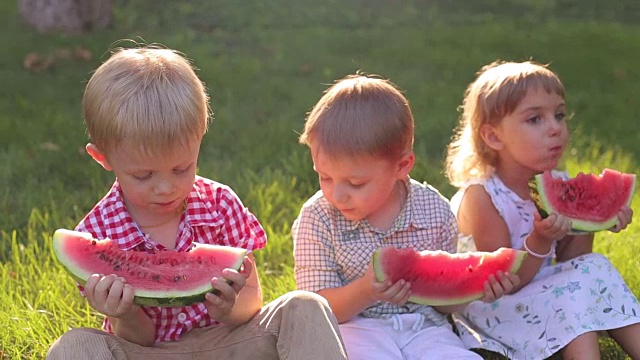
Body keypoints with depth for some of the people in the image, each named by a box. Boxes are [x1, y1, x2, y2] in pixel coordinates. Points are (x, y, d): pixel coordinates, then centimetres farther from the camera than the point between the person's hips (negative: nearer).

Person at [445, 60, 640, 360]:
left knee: (594, 266, -10)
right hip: (496, 310, -7)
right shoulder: (481, 197, -21)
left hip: (545, 292, 7)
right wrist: (540, 243, -34)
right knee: (575, 287, -25)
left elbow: (565, 262, 7)